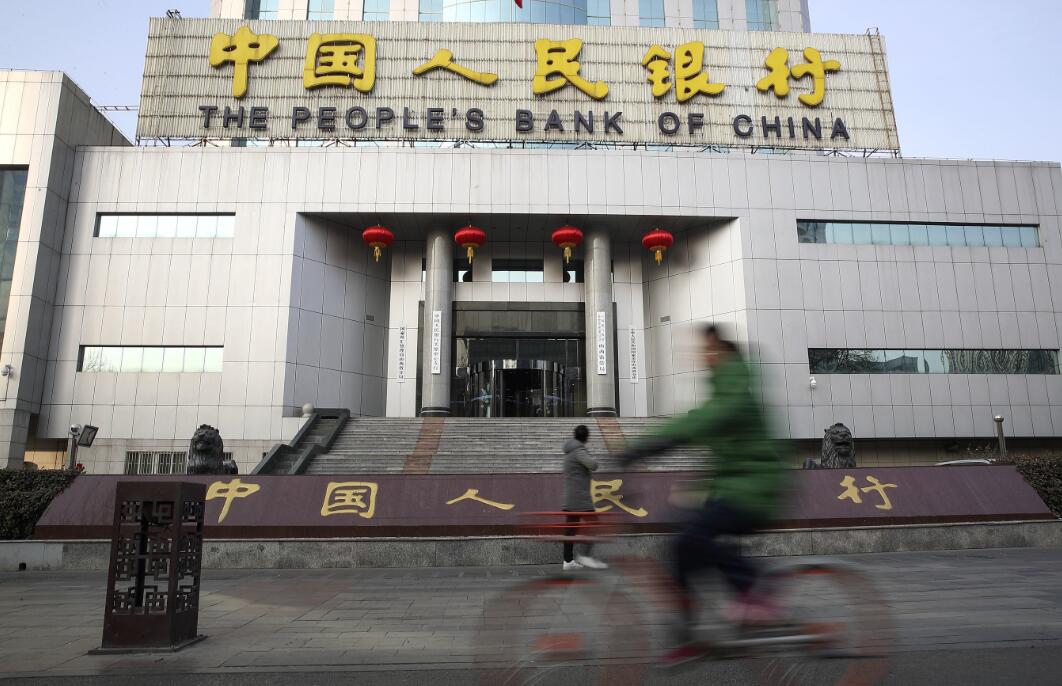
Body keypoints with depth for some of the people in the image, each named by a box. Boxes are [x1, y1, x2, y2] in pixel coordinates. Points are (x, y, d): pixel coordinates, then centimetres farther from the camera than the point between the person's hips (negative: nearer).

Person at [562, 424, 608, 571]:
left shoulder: (569, 451, 16)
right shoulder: (579, 451, -13)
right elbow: (593, 465, -27)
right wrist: (593, 460, -6)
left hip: (570, 498, 9)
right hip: (580, 497, -9)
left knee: (571, 528, 8)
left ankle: (568, 561, 10)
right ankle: (586, 556, -8)